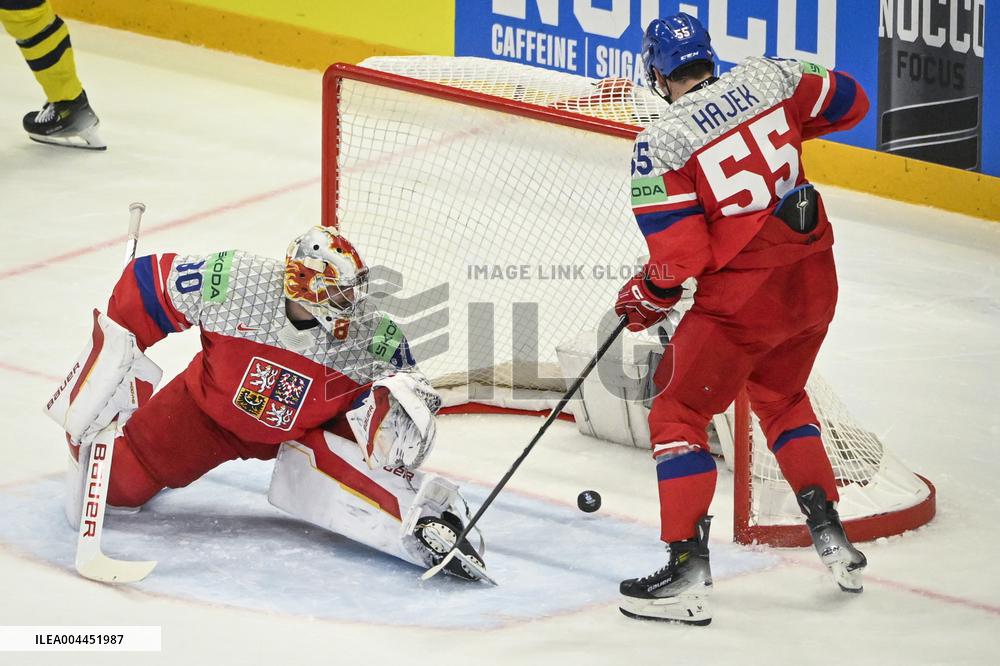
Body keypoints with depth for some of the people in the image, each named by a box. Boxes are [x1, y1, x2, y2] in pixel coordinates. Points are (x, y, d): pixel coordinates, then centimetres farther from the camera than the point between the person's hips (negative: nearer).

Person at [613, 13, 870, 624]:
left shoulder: (661, 143, -12)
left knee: (679, 412, 7)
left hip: (743, 297, -6)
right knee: (781, 396, 29)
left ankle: (688, 569, -2)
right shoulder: (766, 78, 1)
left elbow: (680, 256, -13)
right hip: (814, 277, 6)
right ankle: (831, 534, 27)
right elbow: (850, 102, 14)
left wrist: (647, 299, 7)